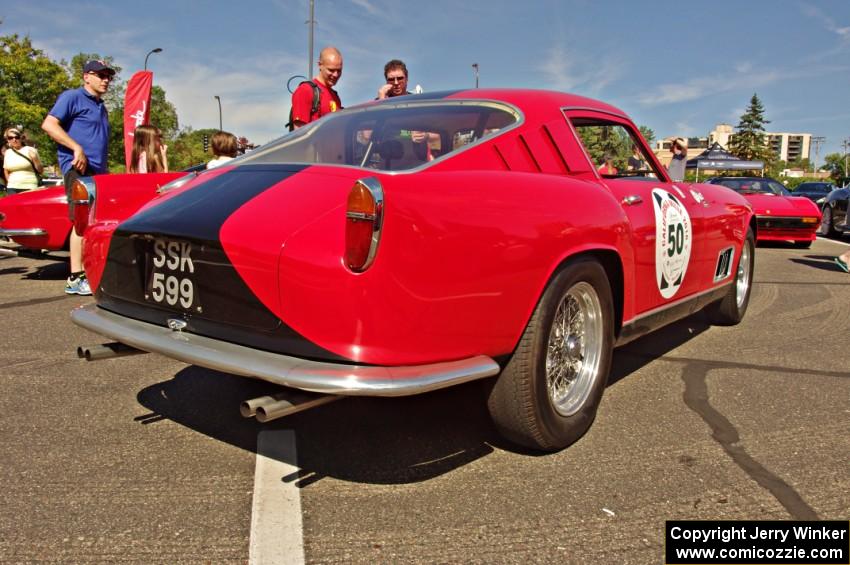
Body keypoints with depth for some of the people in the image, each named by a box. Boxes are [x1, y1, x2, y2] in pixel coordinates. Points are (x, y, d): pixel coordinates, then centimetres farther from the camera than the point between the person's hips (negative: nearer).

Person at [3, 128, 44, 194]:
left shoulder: (30, 150, 0)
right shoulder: (7, 153, 11)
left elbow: (41, 171, -2)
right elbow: (6, 170, 26)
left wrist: (35, 159, -16)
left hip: (30, 188, -3)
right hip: (12, 188, 3)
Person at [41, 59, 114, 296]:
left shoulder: (100, 106, 24)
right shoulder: (72, 97, -1)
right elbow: (49, 124, -11)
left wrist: (105, 169, 23)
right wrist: (77, 148, -20)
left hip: (98, 170, 8)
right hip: (78, 168, -8)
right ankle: (76, 278, -12)